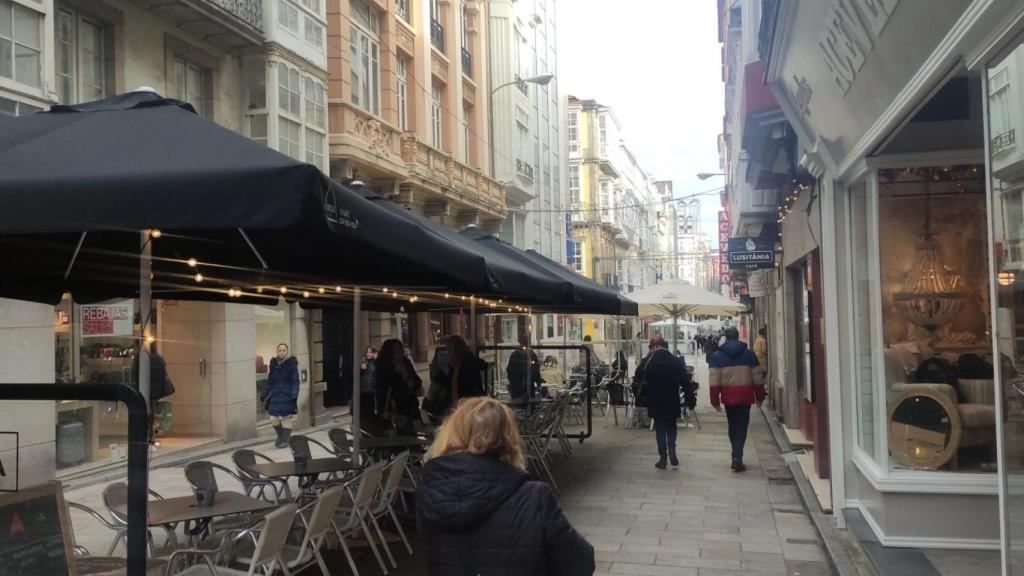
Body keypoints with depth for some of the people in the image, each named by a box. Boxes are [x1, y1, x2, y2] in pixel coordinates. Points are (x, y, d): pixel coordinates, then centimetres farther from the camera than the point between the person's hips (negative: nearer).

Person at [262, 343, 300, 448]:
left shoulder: (291, 364, -4)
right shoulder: (274, 364, 6)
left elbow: (295, 381, -7)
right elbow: (270, 382, 13)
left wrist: (294, 396, -16)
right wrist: (264, 395, 11)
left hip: (287, 396, -3)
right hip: (275, 395, 3)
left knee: (287, 417, 0)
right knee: (274, 418, 2)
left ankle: (285, 440, 14)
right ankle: (280, 436, 27)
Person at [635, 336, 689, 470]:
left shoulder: (647, 362, -8)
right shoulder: (676, 361, -4)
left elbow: (638, 378, -8)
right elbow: (684, 379, -6)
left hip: (655, 401, -1)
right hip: (672, 400, 1)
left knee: (660, 428, 8)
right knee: (671, 426, 18)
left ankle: (663, 458, 8)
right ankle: (671, 450, -1)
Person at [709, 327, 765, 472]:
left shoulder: (717, 356, 0)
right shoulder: (749, 354, 2)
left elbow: (714, 381, -5)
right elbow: (757, 377, 5)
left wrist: (715, 400, -1)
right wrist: (760, 396, 14)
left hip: (728, 396, 1)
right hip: (745, 395, -1)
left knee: (732, 427, 16)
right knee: (742, 427, 1)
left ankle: (737, 456, 24)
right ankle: (737, 458, -11)